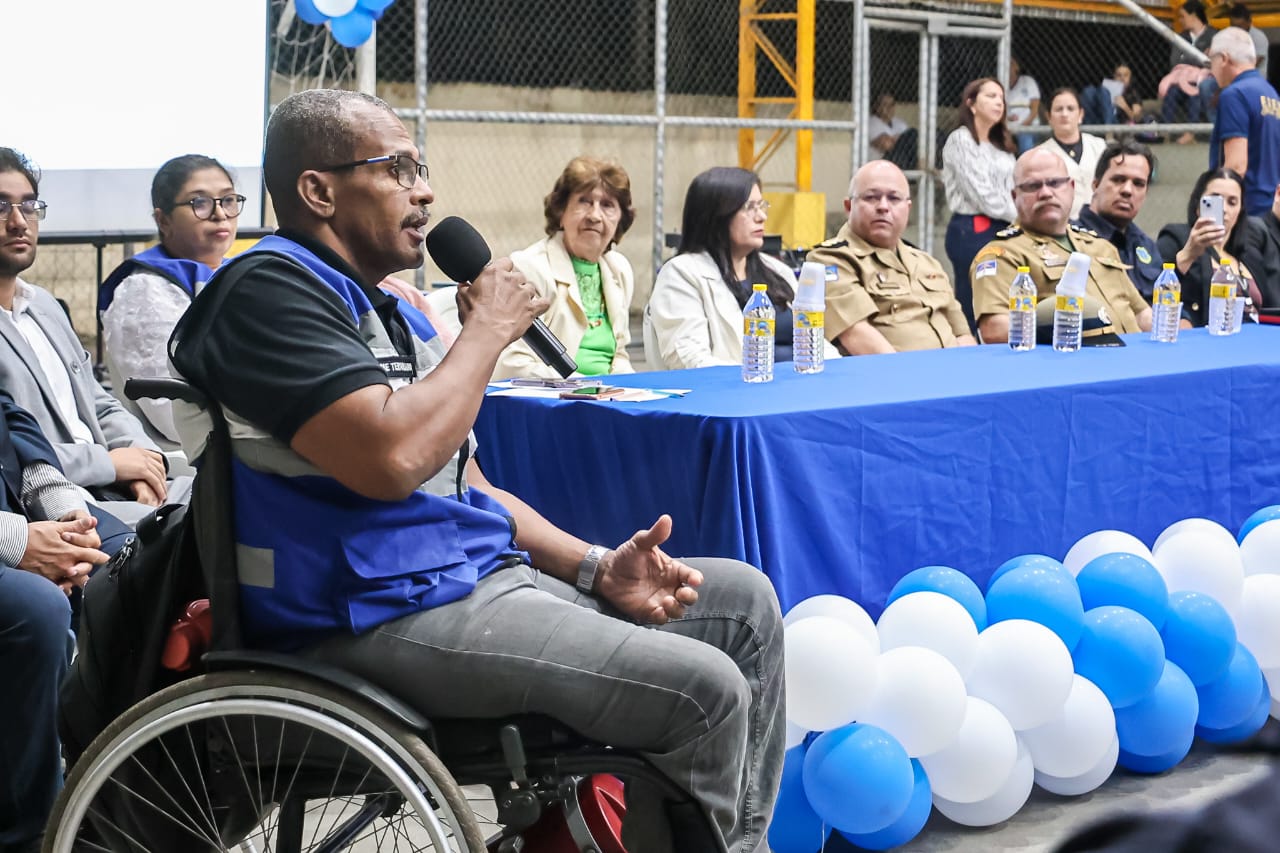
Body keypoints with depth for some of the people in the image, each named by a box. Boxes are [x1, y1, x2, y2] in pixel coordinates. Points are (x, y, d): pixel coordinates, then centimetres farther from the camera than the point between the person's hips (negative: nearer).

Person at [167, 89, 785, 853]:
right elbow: (391, 459, -25)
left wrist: (597, 568, 4)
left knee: (744, 599, 9)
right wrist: (488, 331, -10)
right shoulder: (270, 289, -11)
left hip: (486, 577, 10)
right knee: (705, 691, -21)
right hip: (387, 615, -10)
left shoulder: (392, 312, 20)